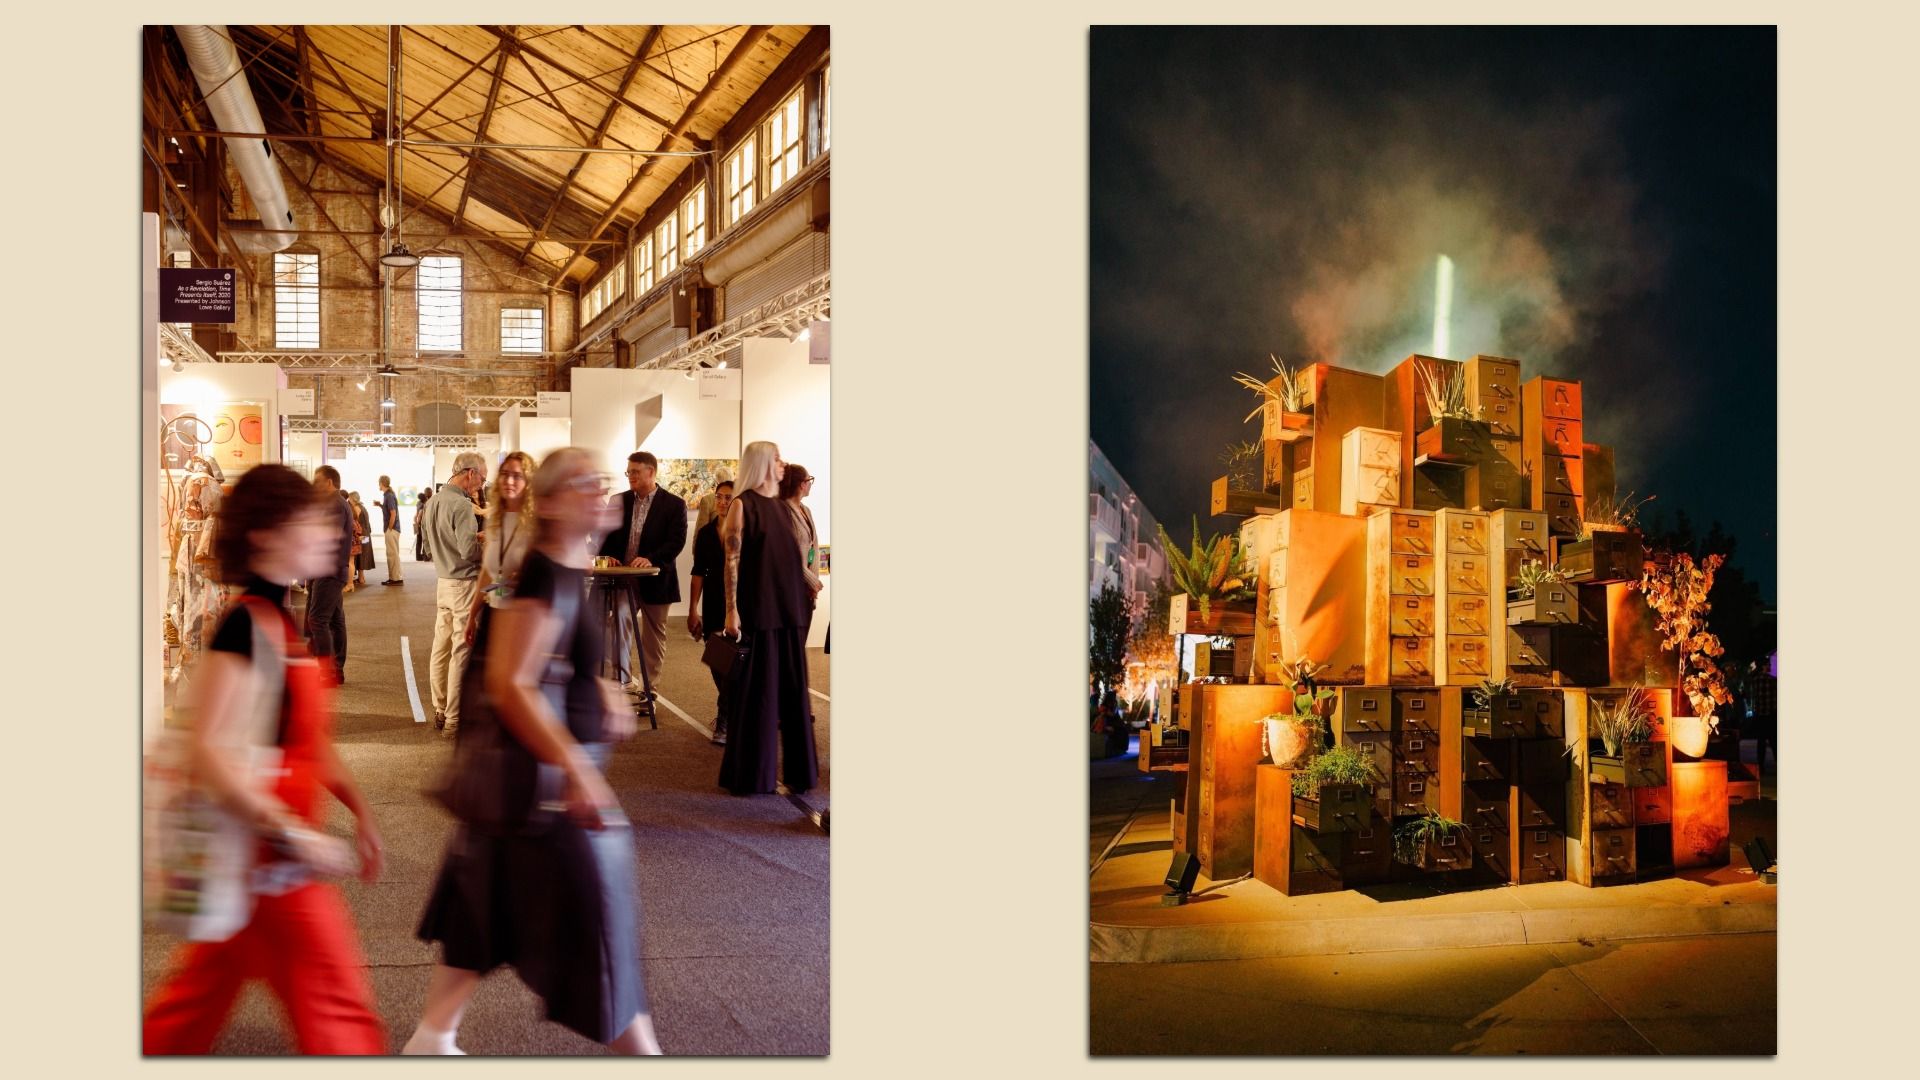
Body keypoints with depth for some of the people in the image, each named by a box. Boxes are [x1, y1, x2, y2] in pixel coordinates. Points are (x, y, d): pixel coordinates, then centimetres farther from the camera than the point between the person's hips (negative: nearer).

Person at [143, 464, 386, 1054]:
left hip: (262, 860, 9)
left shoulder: (283, 623, 10)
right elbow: (210, 755, -24)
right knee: (338, 1013, 0)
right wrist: (295, 836, -25)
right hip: (269, 863, -9)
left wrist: (358, 807, 13)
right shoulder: (245, 627, -19)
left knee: (196, 1003, 18)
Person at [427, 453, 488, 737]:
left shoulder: (434, 502, 11)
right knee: (461, 652, -5)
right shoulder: (461, 505, -18)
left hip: (443, 582, 9)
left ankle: (440, 711, 23)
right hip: (465, 583, -9)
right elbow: (469, 550, -23)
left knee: (441, 648, 14)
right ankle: (454, 720, -2)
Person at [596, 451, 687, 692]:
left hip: (655, 579, -2)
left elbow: (676, 542, -12)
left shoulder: (674, 504, -5)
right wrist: (606, 559, -6)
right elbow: (607, 536, 14)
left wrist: (651, 559, -26)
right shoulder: (619, 501, 8)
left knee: (654, 633, 8)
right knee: (619, 620, -17)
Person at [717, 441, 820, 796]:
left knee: (792, 689, 7)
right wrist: (731, 610, -16)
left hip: (789, 608, 7)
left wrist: (802, 601, 13)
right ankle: (753, 773, 7)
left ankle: (796, 768, 13)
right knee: (757, 689, -1)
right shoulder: (742, 505, -5)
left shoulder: (781, 507, 15)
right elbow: (732, 560, -10)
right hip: (758, 608, -6)